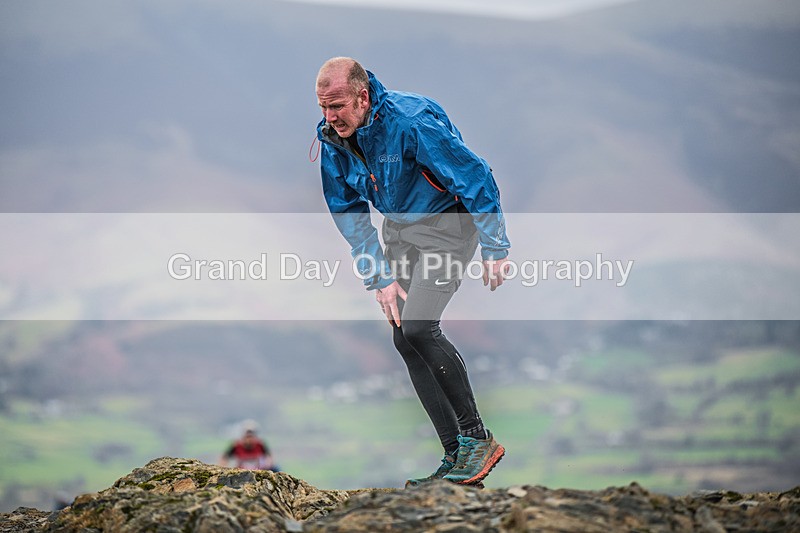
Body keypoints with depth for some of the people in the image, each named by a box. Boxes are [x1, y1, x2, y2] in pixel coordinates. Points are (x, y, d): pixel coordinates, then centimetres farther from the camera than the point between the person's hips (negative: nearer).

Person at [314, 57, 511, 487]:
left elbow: (474, 177, -24)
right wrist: (379, 276, -5)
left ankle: (477, 439, -10)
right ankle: (457, 457, 4)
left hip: (447, 221, -7)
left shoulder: (411, 121, -29)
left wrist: (495, 249, -21)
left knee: (417, 327, -23)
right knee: (403, 338, -2)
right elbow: (348, 210, 3)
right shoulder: (331, 137, -7)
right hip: (398, 227, 7)